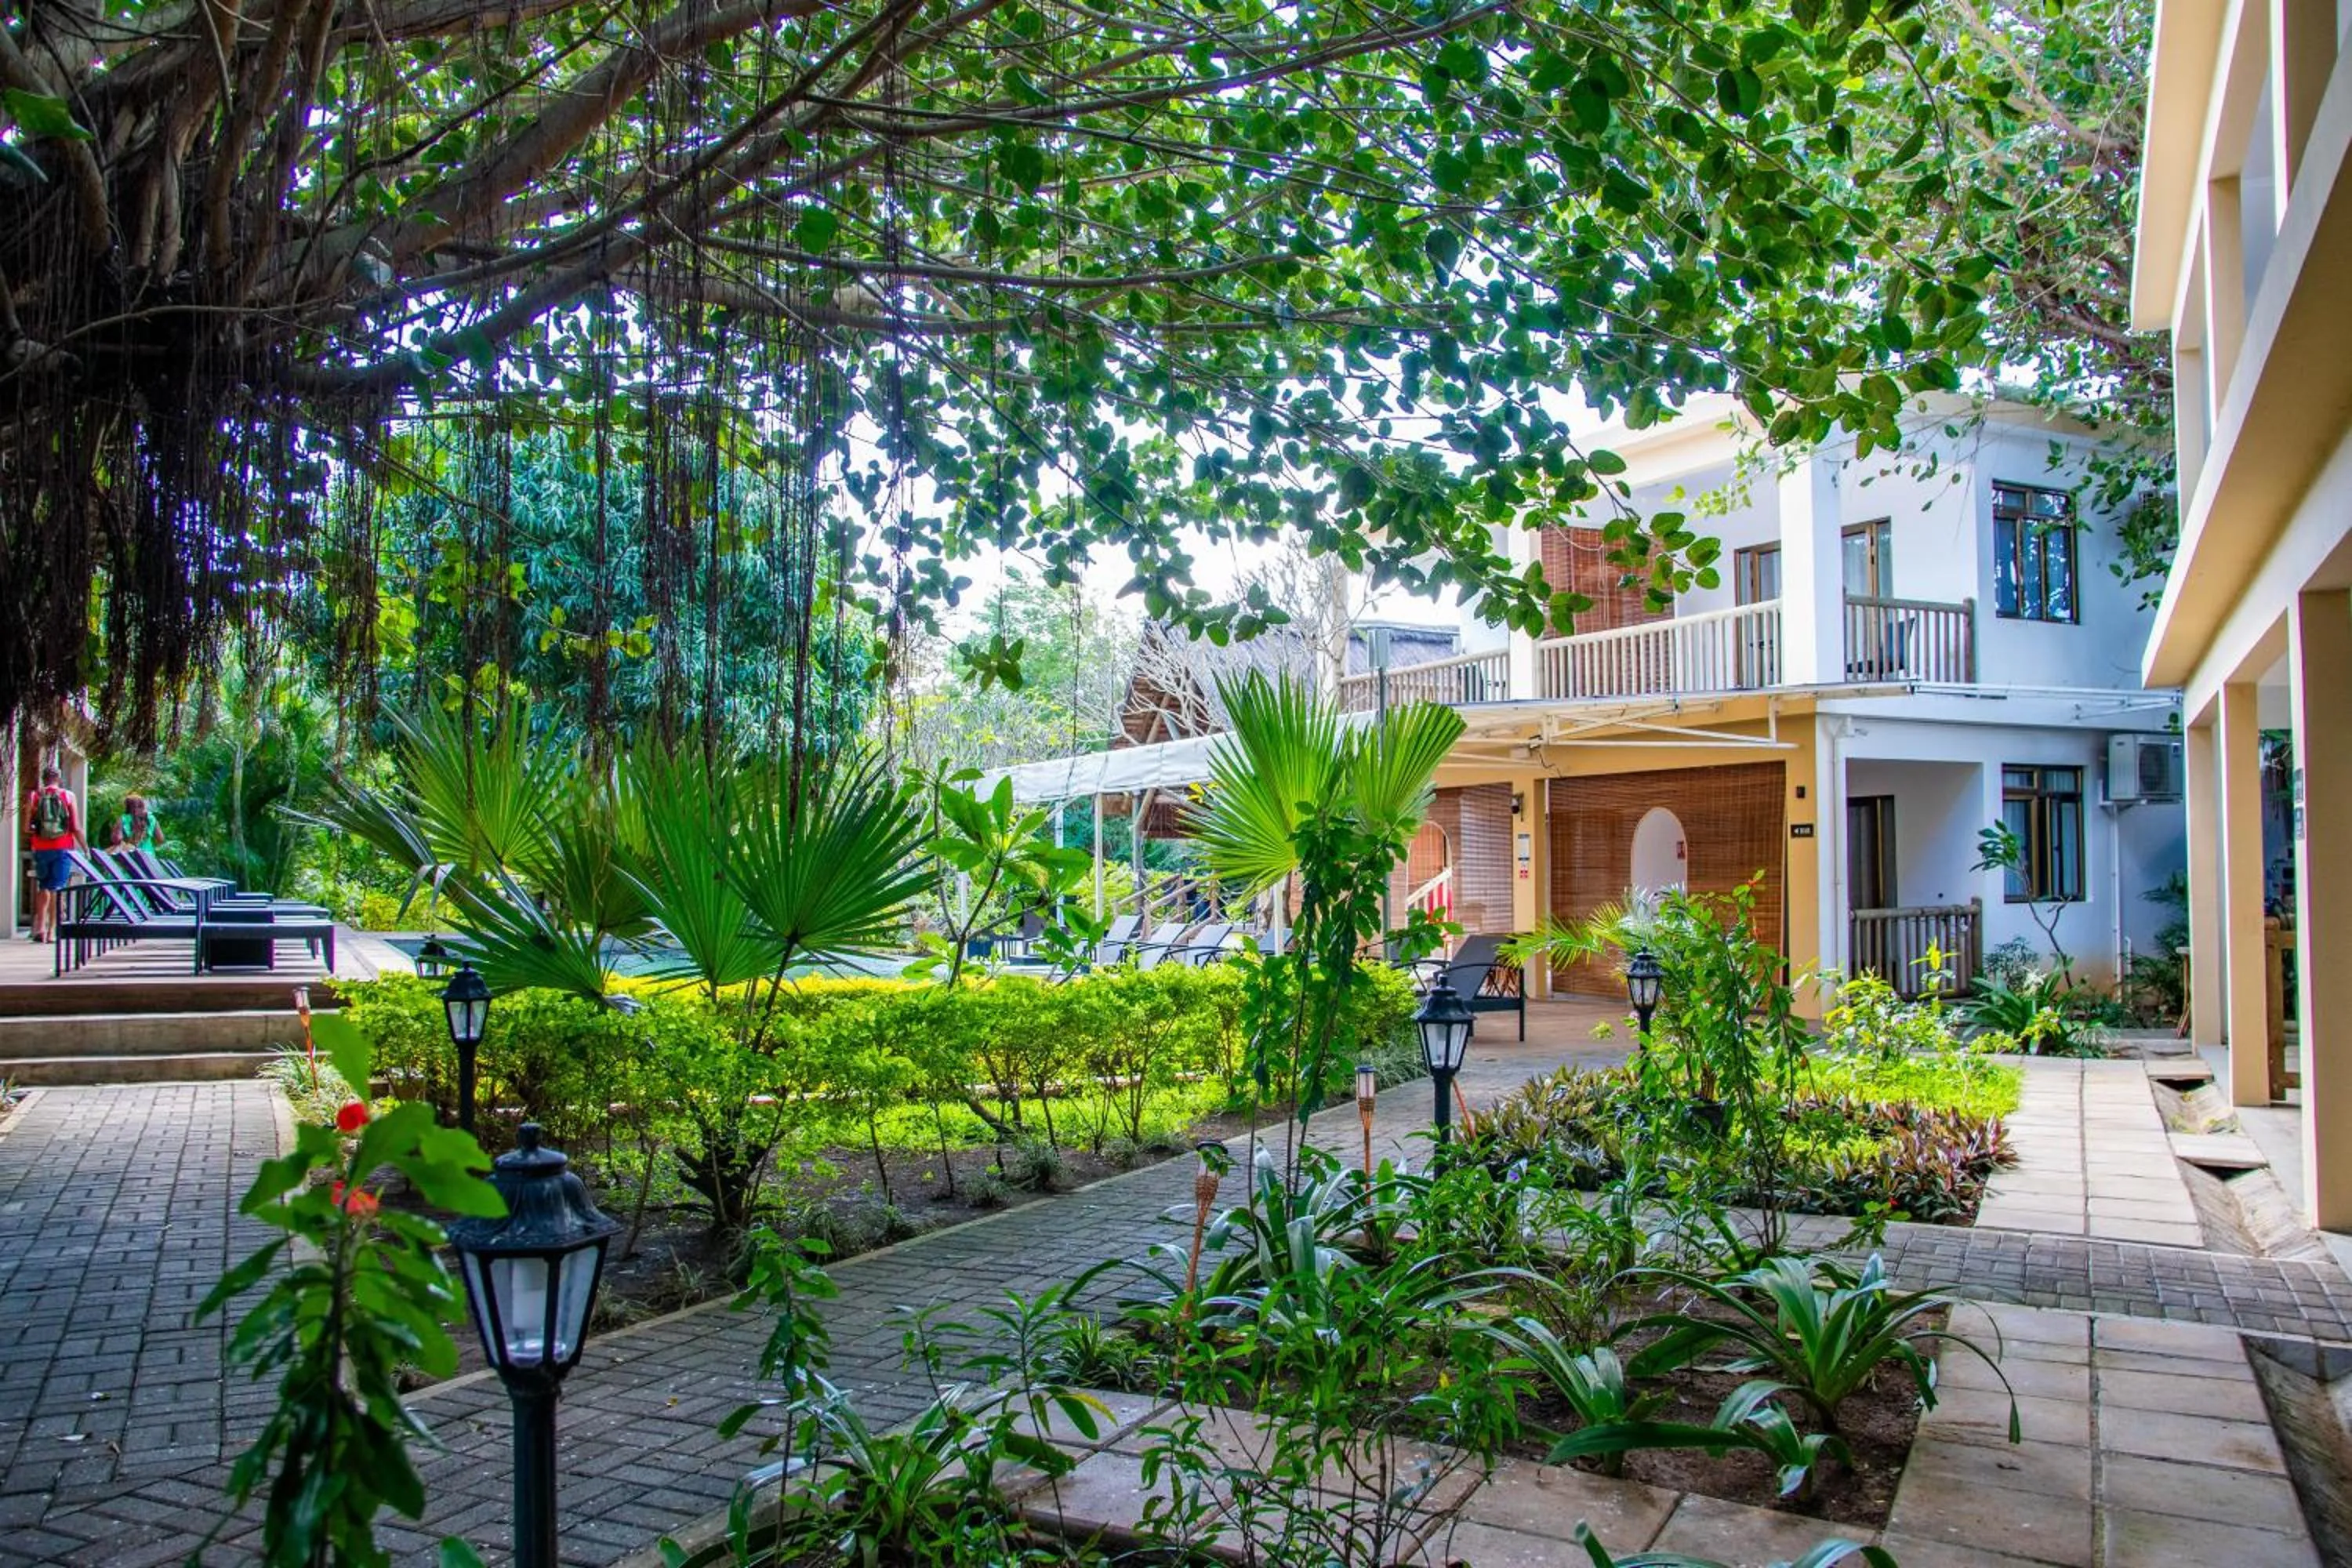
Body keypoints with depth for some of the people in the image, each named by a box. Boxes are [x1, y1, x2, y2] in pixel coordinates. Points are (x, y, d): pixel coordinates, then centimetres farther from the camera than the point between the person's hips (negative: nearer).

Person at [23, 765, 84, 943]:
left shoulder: (33, 797, 2)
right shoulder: (68, 796, -1)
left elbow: (27, 826, 2)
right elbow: (76, 828, -4)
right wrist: (85, 848, 4)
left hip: (41, 849, 2)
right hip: (63, 848, -2)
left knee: (43, 887, 16)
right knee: (57, 888, 1)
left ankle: (40, 927, 6)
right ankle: (51, 931, -3)